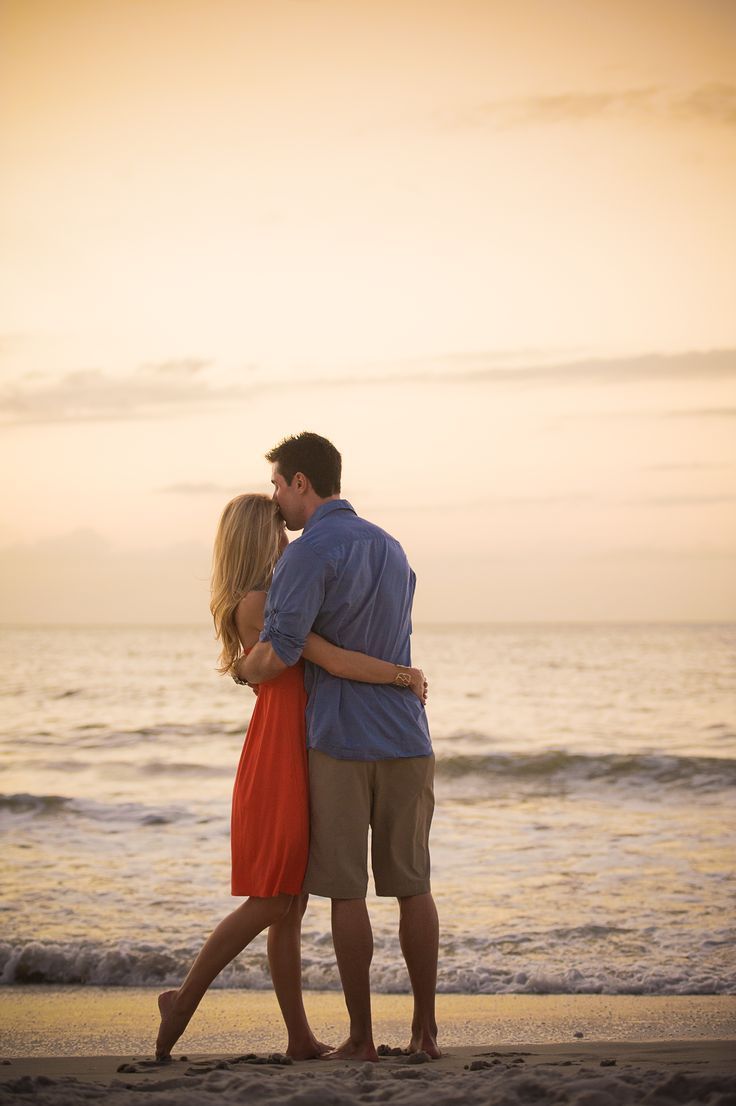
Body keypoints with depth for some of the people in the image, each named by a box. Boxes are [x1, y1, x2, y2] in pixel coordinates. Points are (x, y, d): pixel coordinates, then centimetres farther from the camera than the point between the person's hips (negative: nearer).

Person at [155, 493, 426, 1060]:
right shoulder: (257, 603, -14)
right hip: (277, 762, -10)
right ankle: (184, 1000, 5)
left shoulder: (266, 601, 17)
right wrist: (404, 673, -13)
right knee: (271, 903, -6)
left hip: (293, 759, 10)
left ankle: (301, 1038, 9)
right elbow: (332, 660, -21)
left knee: (292, 906, 7)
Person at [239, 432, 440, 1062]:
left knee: (347, 892, 2)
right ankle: (426, 1029, 12)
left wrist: (243, 671, 2)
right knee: (412, 887, 10)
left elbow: (279, 653, -21)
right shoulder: (391, 549, 16)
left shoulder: (310, 552, -11)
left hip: (340, 743, -6)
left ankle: (361, 1035, 6)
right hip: (406, 740, 6)